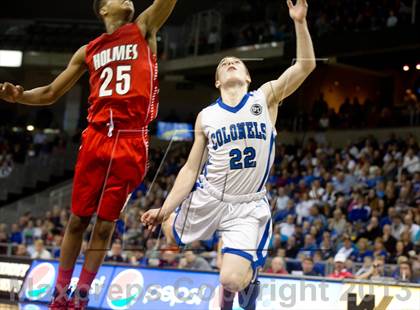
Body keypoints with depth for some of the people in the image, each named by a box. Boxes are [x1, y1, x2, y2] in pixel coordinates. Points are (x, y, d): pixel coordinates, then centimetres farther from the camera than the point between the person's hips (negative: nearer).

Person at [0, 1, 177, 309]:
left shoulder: (144, 29, 11)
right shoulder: (88, 51, 15)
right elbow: (51, 93, 17)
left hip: (131, 143, -2)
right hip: (96, 137, 2)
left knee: (105, 225, 2)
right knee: (78, 219, 4)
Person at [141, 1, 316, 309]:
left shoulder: (265, 97, 0)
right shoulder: (206, 116, 5)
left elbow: (305, 66, -14)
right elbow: (191, 169, 6)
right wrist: (164, 209, 0)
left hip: (249, 205, -3)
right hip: (208, 197, 3)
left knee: (232, 280, -15)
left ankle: (249, 276, 20)